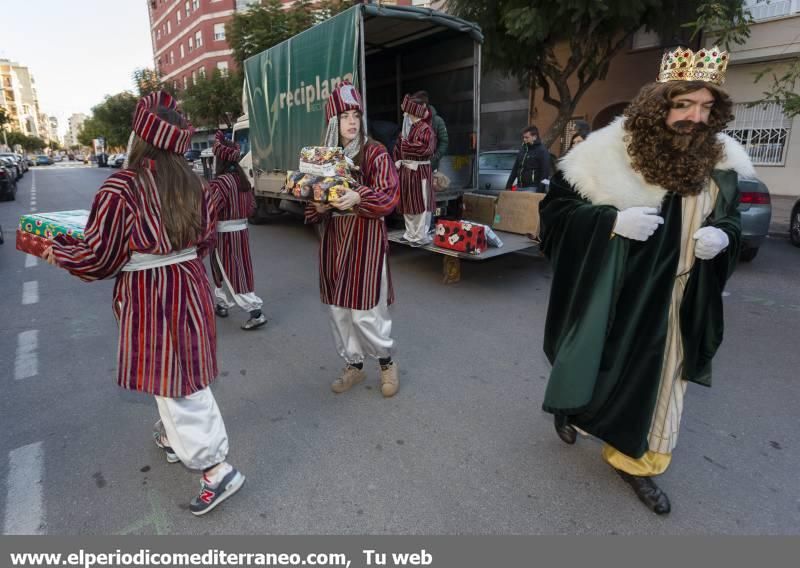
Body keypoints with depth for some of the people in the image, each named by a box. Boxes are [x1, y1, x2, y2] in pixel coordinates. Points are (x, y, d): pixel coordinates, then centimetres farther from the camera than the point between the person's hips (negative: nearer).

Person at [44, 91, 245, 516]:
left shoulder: (121, 188, -18)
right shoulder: (193, 184, -1)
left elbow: (97, 258, -12)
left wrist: (57, 251, 8)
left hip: (149, 298, -7)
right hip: (189, 287, 7)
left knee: (175, 382, 3)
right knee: (177, 373, 24)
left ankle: (216, 468, 9)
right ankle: (170, 436, 46)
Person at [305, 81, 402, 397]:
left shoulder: (375, 153, -5)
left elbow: (390, 195, -14)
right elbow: (311, 201, 13)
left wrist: (358, 197, -29)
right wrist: (318, 207, -9)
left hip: (366, 238, -5)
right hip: (332, 238, 5)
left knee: (365, 311, -4)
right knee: (338, 308, 11)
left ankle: (387, 363, 23)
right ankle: (354, 365, 31)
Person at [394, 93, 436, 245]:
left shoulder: (425, 129, -10)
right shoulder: (406, 128, 13)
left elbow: (424, 148, -22)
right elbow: (398, 147, 16)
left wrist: (405, 144, -11)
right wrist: (398, 161, -1)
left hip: (420, 171, -8)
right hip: (406, 170, 8)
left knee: (421, 203, -3)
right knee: (407, 202, 12)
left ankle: (422, 236, 4)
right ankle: (411, 233, 23)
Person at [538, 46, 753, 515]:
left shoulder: (719, 161, -2)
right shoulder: (610, 154, -16)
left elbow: (731, 217, 12)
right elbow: (557, 207, -12)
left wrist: (723, 237, -11)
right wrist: (613, 221, -25)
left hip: (680, 300, 5)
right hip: (618, 294, -4)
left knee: (660, 379, 15)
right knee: (603, 365, 14)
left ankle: (636, 461, 37)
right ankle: (571, 406, 48)